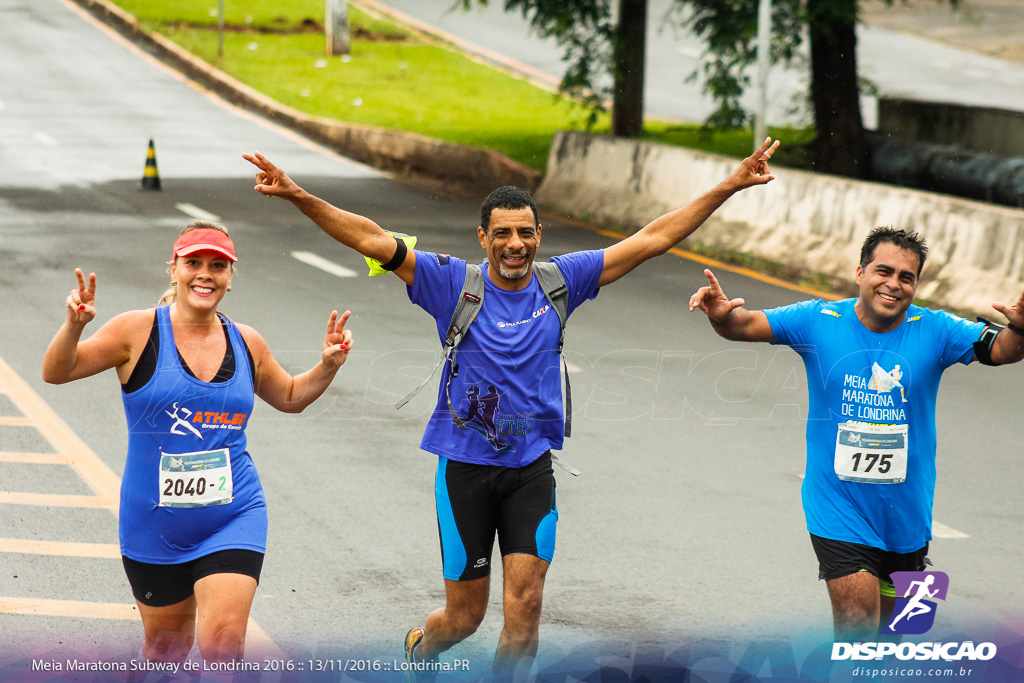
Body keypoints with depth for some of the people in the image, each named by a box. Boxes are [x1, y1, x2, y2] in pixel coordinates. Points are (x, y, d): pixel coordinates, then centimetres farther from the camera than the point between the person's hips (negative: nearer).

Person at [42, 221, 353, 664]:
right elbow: (56, 373, -9)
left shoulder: (246, 343, 5)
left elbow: (290, 398, 22)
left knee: (223, 641, -16)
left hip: (233, 519, 1)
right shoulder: (139, 331, -7)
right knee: (166, 644, 14)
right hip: (154, 525, -1)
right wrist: (74, 326, -28)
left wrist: (328, 366, 3)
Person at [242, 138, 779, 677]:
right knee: (464, 616, 7)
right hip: (465, 466, -2)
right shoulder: (453, 283, -6)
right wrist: (297, 196, -25)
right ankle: (419, 648, 41)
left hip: (531, 466, 2)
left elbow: (652, 239, 3)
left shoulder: (560, 281, 1)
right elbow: (372, 240, -13)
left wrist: (730, 186, 0)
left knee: (526, 604, -9)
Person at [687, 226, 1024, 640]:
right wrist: (722, 316, -34)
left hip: (907, 514, 3)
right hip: (839, 509, -2)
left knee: (886, 630, 18)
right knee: (857, 624, -14)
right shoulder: (819, 321, -8)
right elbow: (747, 325, -10)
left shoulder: (934, 331, -7)